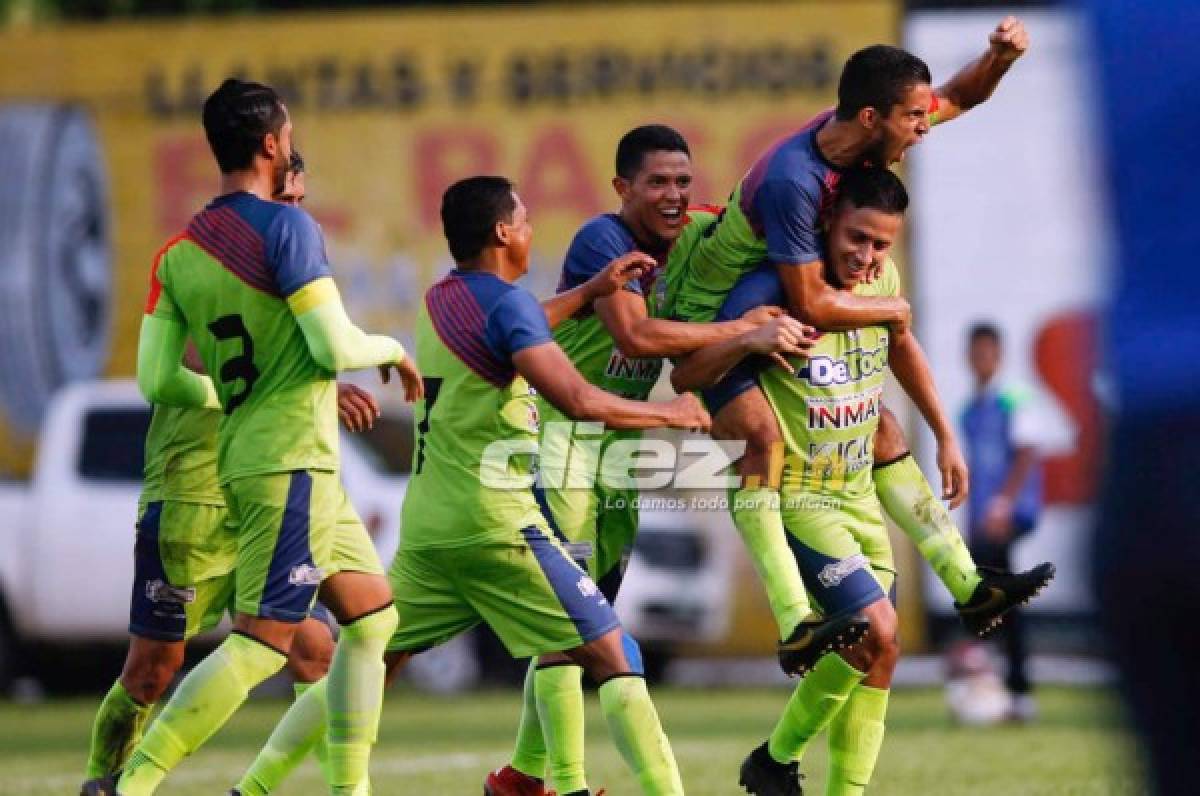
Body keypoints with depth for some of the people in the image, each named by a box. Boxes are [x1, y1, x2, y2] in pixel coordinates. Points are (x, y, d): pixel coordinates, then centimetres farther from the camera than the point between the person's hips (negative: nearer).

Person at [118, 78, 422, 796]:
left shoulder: (178, 253, 8)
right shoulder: (287, 227, -13)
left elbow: (158, 380, 6)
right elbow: (337, 348, -17)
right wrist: (393, 350, 3)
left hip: (245, 458, 9)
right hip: (293, 461, -9)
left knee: (374, 616, 17)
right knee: (263, 643, -10)